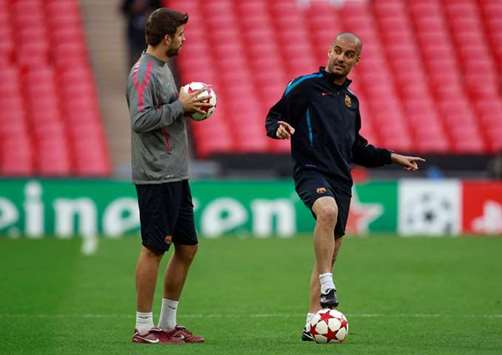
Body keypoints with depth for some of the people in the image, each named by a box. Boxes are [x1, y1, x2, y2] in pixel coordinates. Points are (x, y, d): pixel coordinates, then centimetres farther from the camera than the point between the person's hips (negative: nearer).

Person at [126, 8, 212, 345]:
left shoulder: (162, 68, 16)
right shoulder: (144, 72, -14)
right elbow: (141, 120, -23)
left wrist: (189, 105, 8)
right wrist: (180, 105, -16)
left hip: (176, 175, 10)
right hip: (156, 176, -10)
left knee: (187, 247, 12)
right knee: (154, 248, -5)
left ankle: (168, 323, 19)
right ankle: (144, 328, 2)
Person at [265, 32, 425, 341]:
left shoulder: (351, 99, 21)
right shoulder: (305, 85, 2)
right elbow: (274, 117, 0)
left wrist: (393, 158, 28)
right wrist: (278, 128, -23)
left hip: (341, 180, 7)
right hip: (311, 171, -7)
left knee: (331, 252, 5)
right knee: (328, 210, -39)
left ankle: (313, 322, 11)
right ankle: (327, 287, -36)